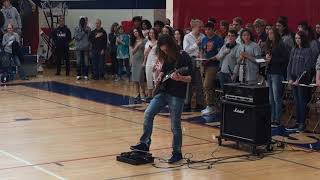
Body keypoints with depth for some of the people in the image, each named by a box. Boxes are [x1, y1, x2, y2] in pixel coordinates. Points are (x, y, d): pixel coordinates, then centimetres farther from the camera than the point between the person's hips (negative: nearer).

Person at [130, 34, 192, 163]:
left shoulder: (183, 57, -11)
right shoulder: (167, 58, 9)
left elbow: (189, 78, -13)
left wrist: (180, 78, -32)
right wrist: (160, 77, 4)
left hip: (177, 95, -7)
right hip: (164, 91, 7)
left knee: (175, 125, -2)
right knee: (148, 114, -4)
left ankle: (177, 152, 11)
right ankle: (145, 144, 5)